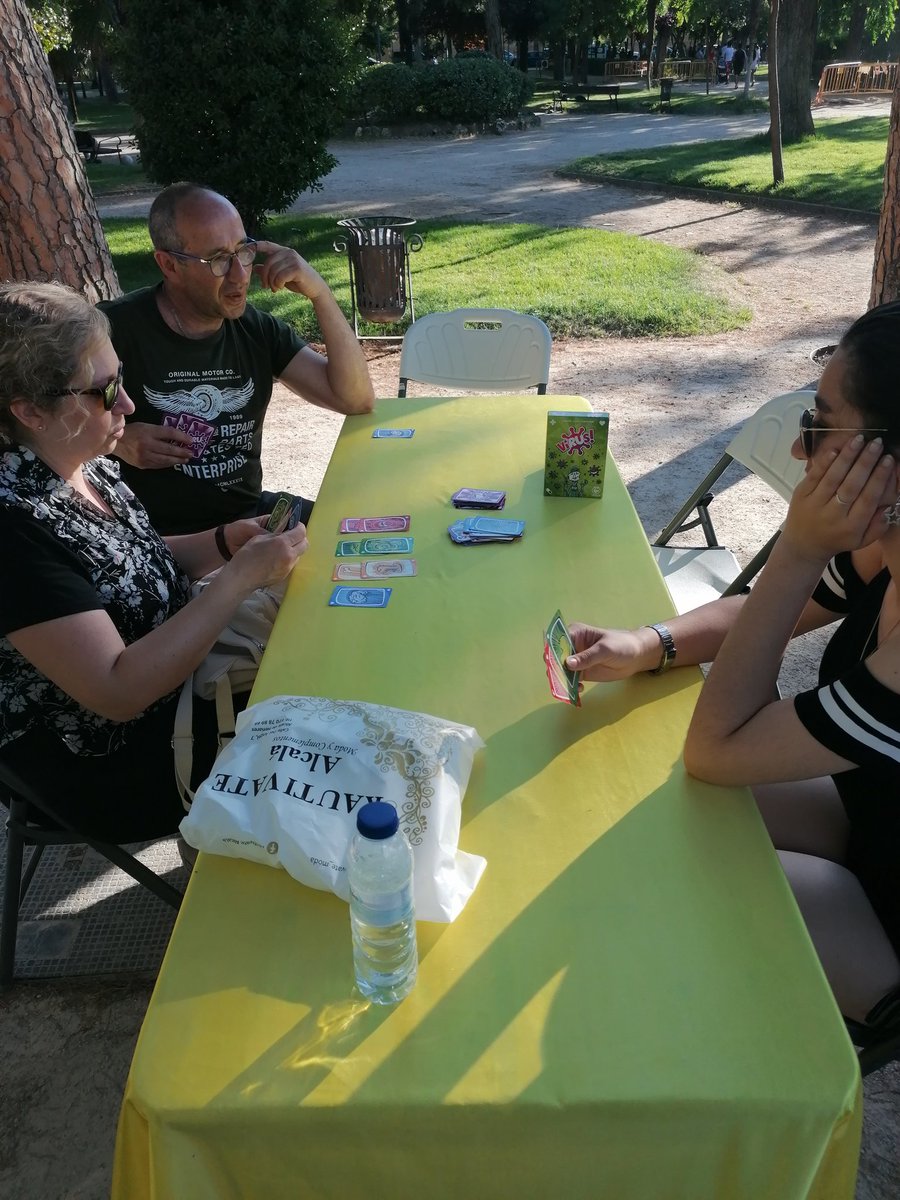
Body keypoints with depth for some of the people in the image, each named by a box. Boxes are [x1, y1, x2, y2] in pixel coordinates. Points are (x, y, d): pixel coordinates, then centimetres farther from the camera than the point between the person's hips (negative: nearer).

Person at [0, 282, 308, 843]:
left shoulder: (87, 464, -6)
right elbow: (118, 692, -31)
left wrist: (224, 543, -8)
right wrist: (242, 575, -30)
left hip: (170, 676, 7)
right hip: (106, 774, -7)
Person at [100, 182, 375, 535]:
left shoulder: (257, 329, 2)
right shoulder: (115, 329, -11)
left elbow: (357, 399, -5)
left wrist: (319, 292, -13)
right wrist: (114, 441, -20)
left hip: (250, 513, 6)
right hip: (160, 537, -5)